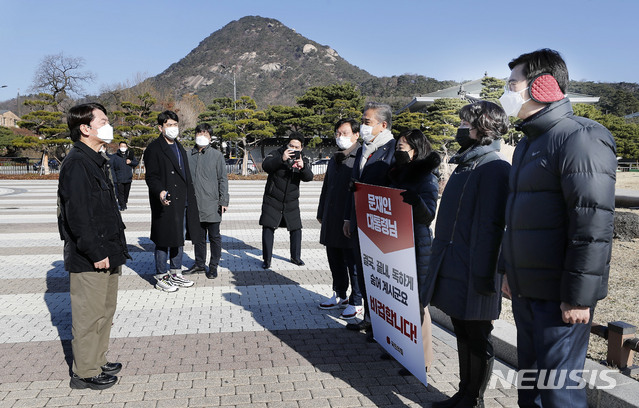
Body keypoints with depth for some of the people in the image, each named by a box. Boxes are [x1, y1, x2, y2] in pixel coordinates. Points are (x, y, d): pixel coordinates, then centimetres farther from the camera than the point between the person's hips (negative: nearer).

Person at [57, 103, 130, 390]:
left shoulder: (96, 161, 15)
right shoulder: (76, 163, -16)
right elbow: (77, 215, -21)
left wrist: (115, 247, 17)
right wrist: (96, 253, -20)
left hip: (106, 253, 10)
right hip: (89, 258, -10)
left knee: (105, 309, 18)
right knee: (89, 314, 1)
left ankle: (98, 362, 32)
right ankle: (85, 373, 16)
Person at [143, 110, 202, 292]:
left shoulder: (179, 148, 18)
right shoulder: (154, 148, -6)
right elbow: (151, 176, -12)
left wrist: (189, 199, 19)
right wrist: (160, 192, -31)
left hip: (182, 202, 8)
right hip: (165, 203, -8)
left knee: (179, 239, 14)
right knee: (163, 240, 0)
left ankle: (175, 274, 26)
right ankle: (161, 278, 12)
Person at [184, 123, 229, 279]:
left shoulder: (216, 155, 0)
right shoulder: (190, 156, 9)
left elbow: (223, 179, -1)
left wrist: (223, 201, -7)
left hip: (212, 204, -4)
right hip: (194, 204, 4)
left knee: (214, 236, 5)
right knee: (198, 236, 14)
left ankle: (213, 266, 16)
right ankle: (199, 264, 27)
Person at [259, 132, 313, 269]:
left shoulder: (303, 160, 2)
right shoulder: (276, 154, -6)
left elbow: (309, 177, -12)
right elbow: (265, 166, -24)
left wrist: (302, 167, -34)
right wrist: (281, 159, -38)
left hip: (291, 202, 3)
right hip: (272, 201, -3)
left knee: (296, 229, 8)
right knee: (268, 228, -4)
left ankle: (295, 257, 27)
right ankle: (267, 260, 7)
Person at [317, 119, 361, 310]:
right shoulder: (334, 159, 17)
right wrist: (321, 214, 23)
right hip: (331, 221, 8)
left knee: (354, 263, 2)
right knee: (335, 261, 15)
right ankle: (340, 296, 30)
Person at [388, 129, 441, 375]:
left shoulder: (427, 178, -10)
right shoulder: (398, 175, 14)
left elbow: (428, 215, -20)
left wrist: (415, 200, -39)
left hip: (417, 246, -8)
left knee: (416, 300, -1)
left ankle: (422, 357, 11)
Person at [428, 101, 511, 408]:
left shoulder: (493, 168, -15)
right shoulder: (465, 164, 13)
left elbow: (490, 226, -20)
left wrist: (483, 274, -20)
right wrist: (440, 261, 20)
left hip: (472, 274, -9)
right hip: (452, 269, 9)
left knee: (477, 339, 7)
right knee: (463, 334, 18)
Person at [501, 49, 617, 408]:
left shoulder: (581, 138, -15)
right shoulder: (529, 142, 15)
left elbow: (593, 228, -21)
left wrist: (579, 297, -20)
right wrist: (511, 270, 20)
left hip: (560, 296, -9)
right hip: (526, 290, 9)